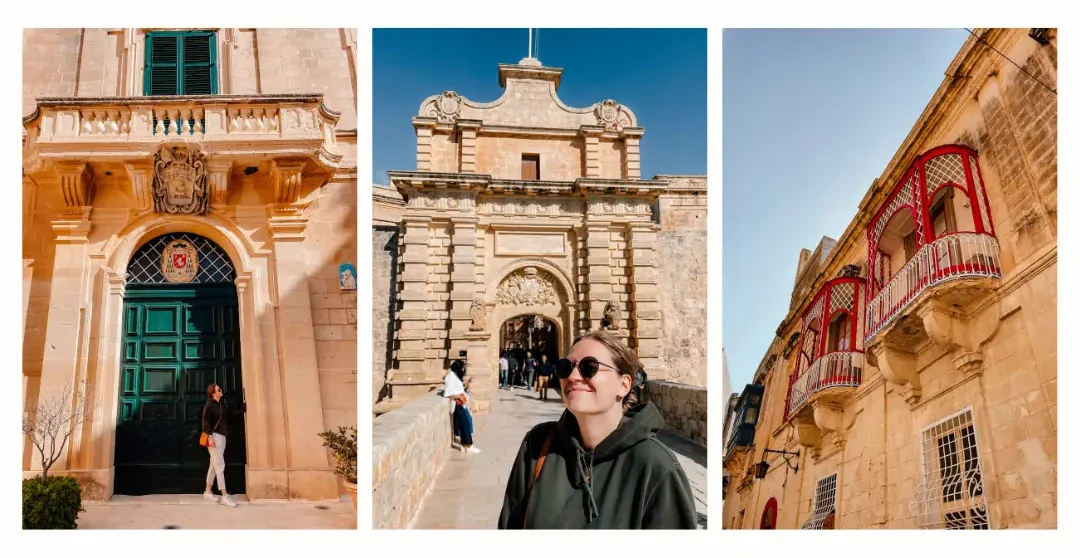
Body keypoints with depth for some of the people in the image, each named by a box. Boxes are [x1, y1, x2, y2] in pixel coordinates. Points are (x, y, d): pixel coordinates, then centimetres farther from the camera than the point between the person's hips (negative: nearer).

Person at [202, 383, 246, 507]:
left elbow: (231, 414, 17)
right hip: (214, 436, -8)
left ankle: (208, 492, 23)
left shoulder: (222, 404, 13)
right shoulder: (209, 405, -10)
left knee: (214, 465, 13)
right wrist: (210, 436, -21)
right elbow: (205, 422, -15)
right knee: (220, 466, -10)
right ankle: (224, 496, -10)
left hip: (222, 436, 8)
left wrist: (244, 409, 13)